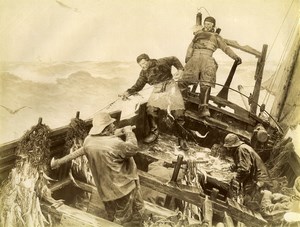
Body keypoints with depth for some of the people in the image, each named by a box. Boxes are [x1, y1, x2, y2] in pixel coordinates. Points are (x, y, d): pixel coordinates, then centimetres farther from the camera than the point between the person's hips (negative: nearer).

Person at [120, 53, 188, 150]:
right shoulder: (144, 73, 9)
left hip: (170, 86, -3)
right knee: (151, 109, -21)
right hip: (158, 90, 4)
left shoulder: (161, 62, -3)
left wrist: (180, 68, -1)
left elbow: (174, 59, 11)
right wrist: (128, 92, -8)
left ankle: (182, 138, 3)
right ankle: (154, 133, -1)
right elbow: (138, 85, 6)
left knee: (178, 113, -11)